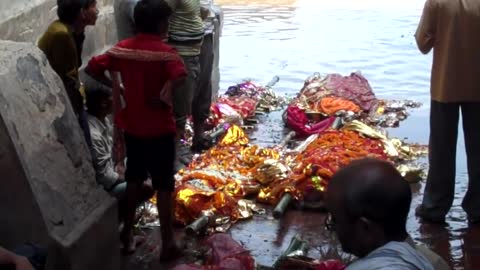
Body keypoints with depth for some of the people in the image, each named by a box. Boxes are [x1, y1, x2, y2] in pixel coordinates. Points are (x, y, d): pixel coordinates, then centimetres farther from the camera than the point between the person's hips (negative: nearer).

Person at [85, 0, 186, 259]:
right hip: (159, 129, -5)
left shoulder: (122, 48, -1)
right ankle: (167, 243, 9)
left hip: (131, 126, 5)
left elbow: (92, 68, 0)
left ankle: (128, 231, 31)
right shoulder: (165, 52, -16)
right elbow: (179, 76, -35)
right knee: (163, 184, 4)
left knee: (134, 178, 21)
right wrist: (163, 96, -22)